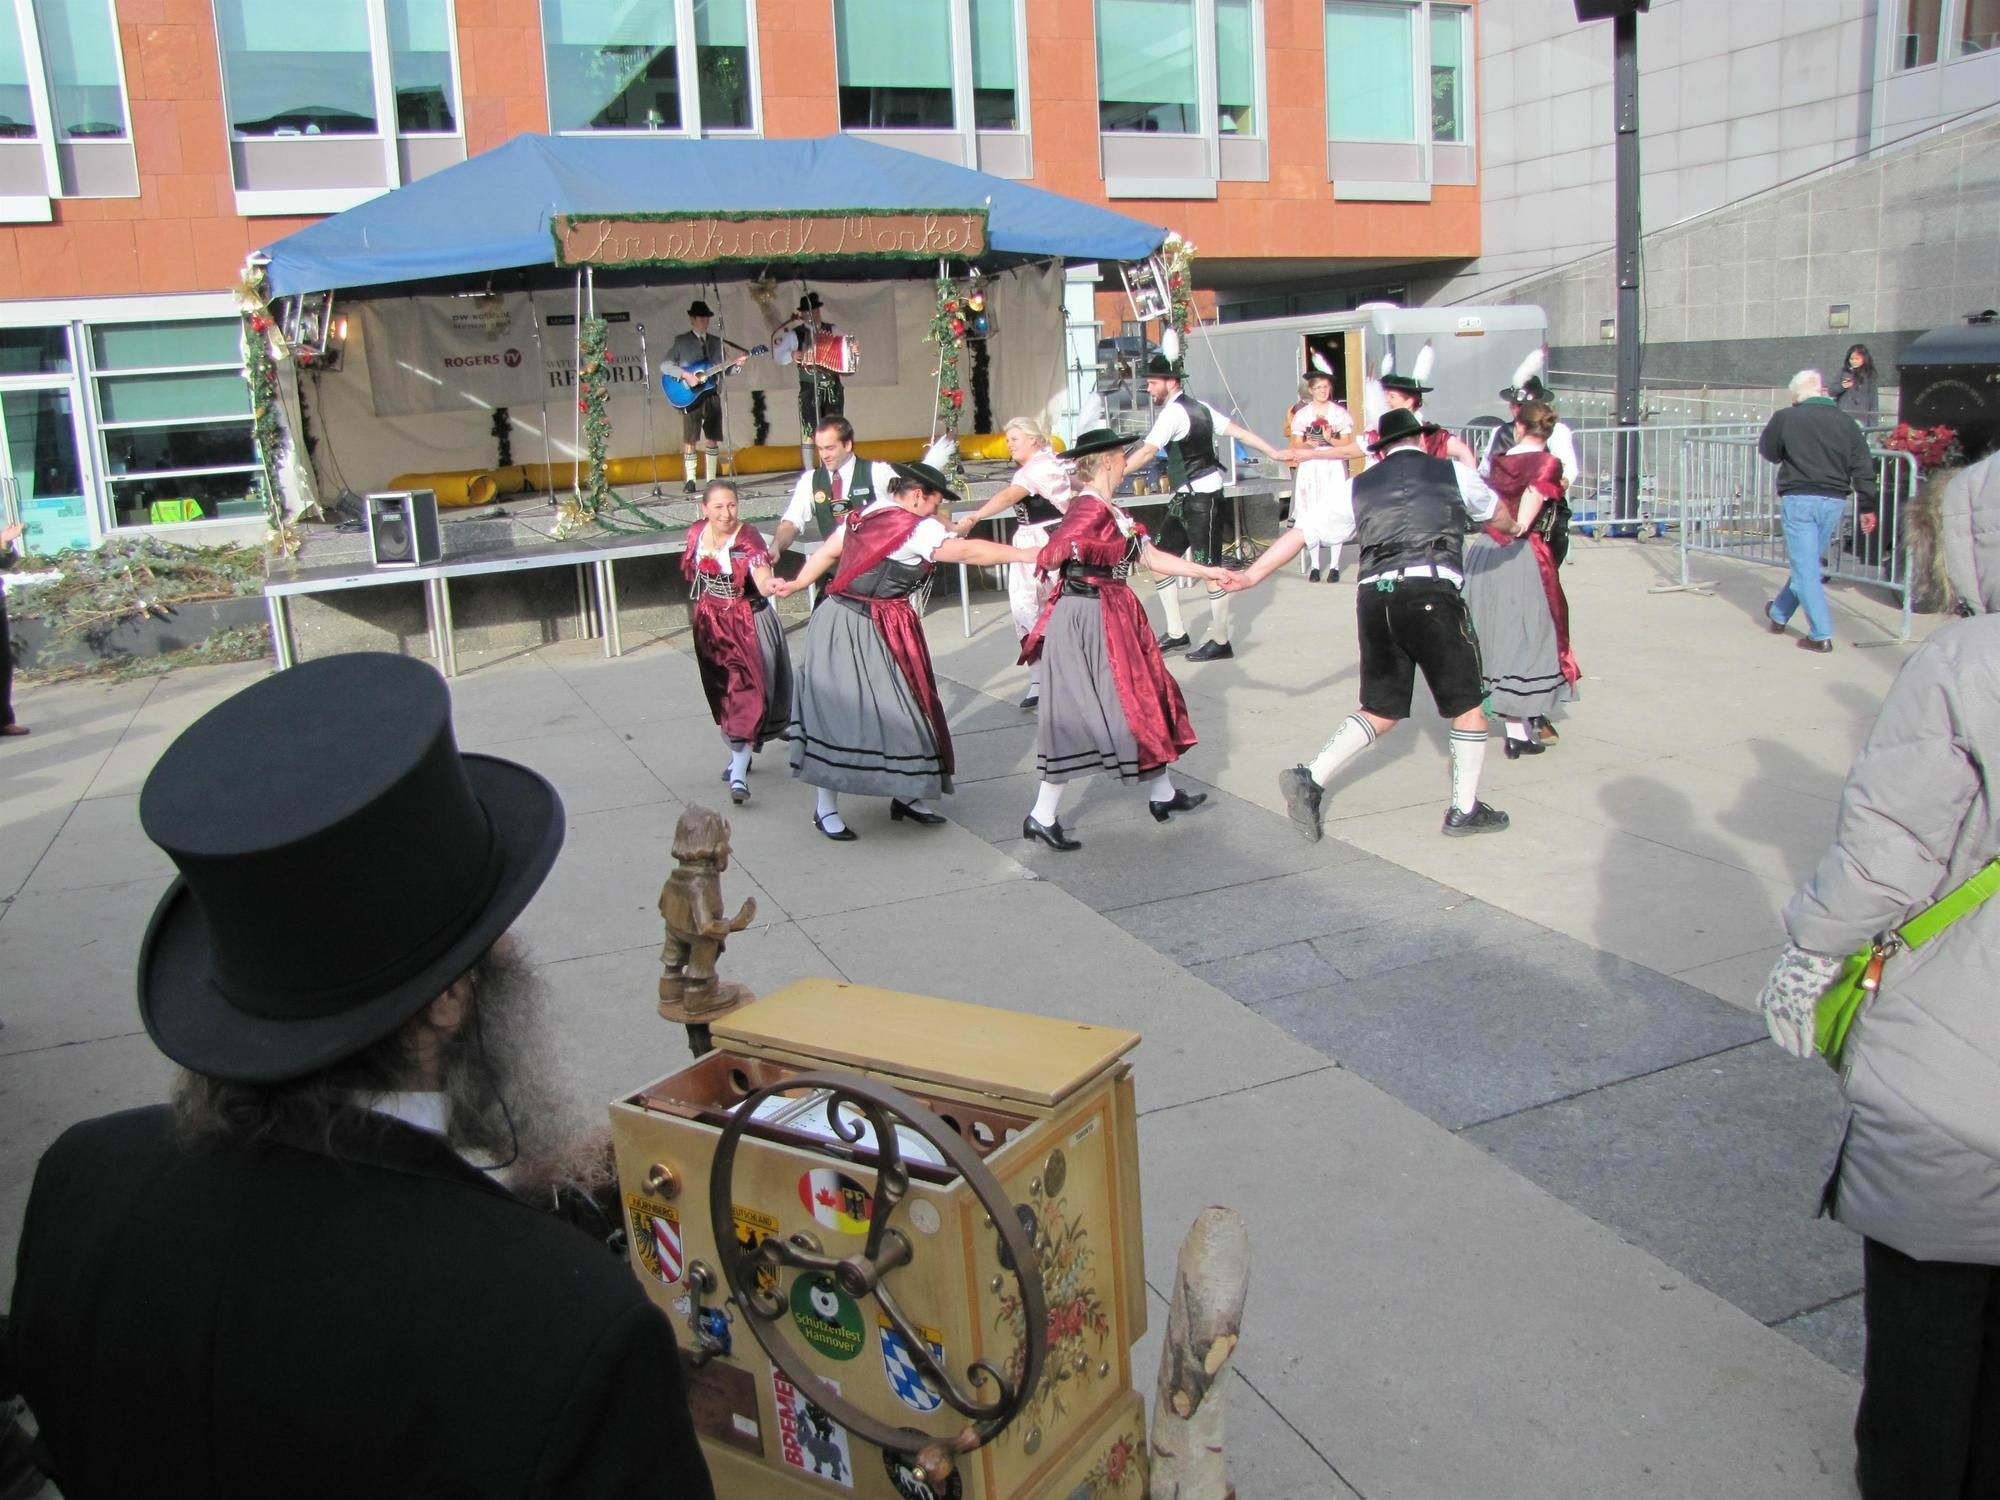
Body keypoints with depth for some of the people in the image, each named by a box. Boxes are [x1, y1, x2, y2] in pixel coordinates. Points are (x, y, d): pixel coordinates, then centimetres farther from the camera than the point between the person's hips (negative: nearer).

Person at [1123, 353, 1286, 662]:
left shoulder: (1173, 412, -16)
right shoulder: (1197, 407, 13)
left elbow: (1146, 453, -24)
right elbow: (1238, 431, 11)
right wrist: (1274, 453, 12)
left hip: (1202, 499, -10)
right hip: (1187, 498, 10)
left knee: (1209, 569, -2)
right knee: (1160, 558, 11)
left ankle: (1220, 642, 7)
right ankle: (1176, 632, 18)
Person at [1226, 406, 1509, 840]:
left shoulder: (1361, 486, 19)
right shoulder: (1454, 472, 14)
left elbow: (1300, 532, 17)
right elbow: (1498, 514, 33)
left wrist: (1251, 575, 25)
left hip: (1374, 596, 4)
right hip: (1431, 593, -4)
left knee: (1381, 710, 18)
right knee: (1468, 704, 12)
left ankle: (1310, 778, 6)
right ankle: (1465, 810, 18)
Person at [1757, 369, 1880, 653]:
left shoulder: (1785, 418, -4)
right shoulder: (1846, 423, 5)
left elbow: (1768, 452, 10)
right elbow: (1863, 468, 2)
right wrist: (1868, 506, 6)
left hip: (1799, 499, -4)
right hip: (1834, 501, 4)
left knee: (1805, 567, -1)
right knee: (1808, 563, 19)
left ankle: (1821, 635, -5)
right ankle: (1779, 615, 36)